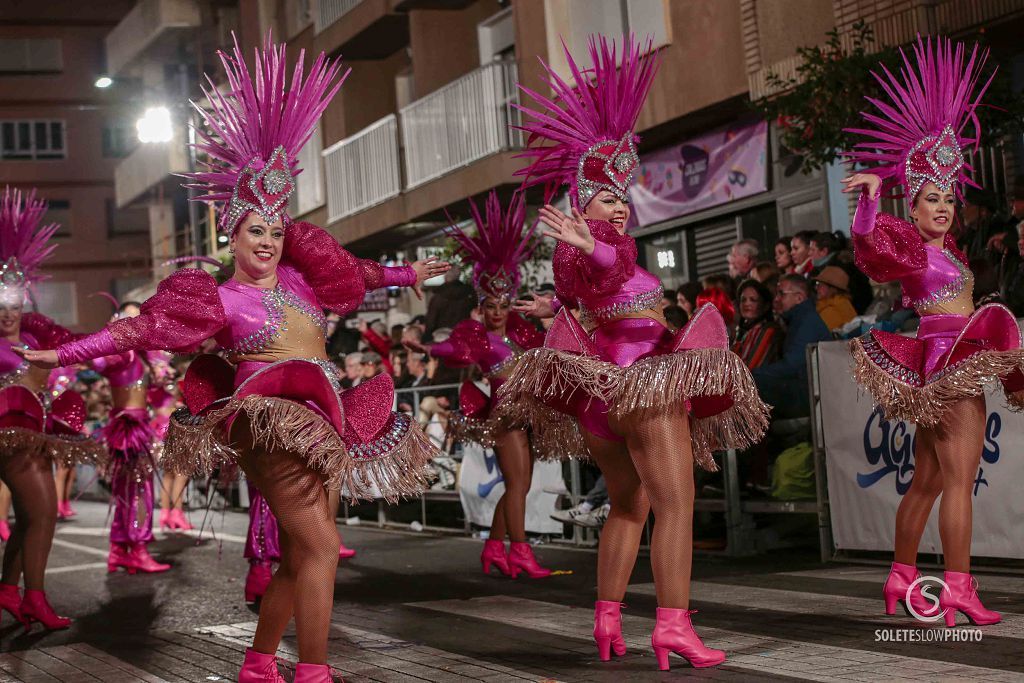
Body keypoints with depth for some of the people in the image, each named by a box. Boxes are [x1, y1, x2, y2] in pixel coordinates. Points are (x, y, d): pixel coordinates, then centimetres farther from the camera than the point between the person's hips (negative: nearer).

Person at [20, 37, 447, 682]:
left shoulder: (299, 277, 15)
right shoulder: (220, 300, -2)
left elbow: (356, 272, 31)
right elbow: (141, 326, -6)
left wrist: (407, 275, 42)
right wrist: (64, 353, -11)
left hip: (325, 422, 7)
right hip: (272, 420, -7)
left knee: (301, 556, 11)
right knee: (320, 546, -17)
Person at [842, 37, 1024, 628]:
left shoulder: (944, 245, 16)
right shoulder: (911, 244, -6)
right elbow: (869, 240, -26)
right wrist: (871, 191, -32)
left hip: (948, 366, 9)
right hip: (948, 363, -9)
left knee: (928, 480, 11)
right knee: (960, 477, -13)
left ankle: (902, 579, 18)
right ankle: (960, 590, -15)